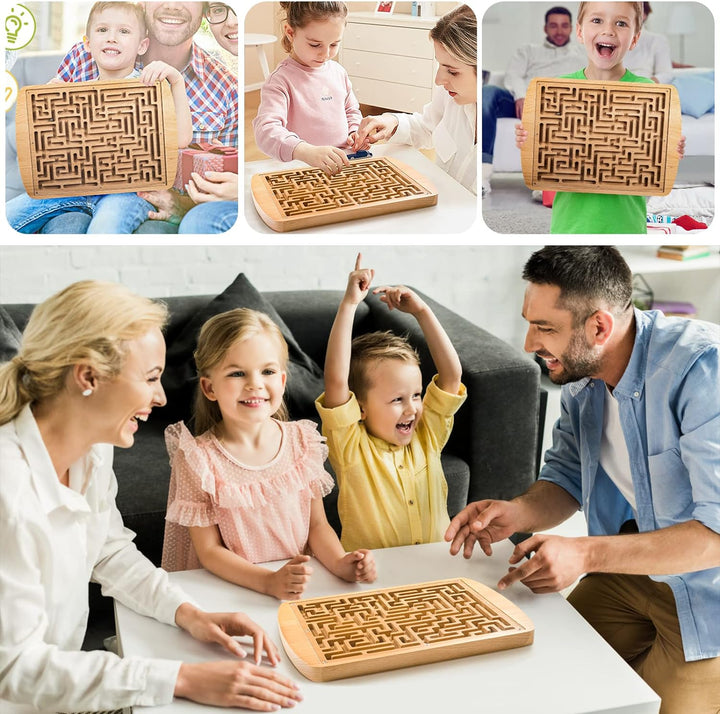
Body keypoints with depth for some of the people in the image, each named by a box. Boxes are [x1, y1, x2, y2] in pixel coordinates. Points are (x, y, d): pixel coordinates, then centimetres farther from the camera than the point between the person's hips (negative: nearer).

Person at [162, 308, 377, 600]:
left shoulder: (302, 441, 2)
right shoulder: (197, 457, -9)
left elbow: (317, 524, 7)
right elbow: (209, 551, -8)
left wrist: (340, 563, -12)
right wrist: (268, 581, -22)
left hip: (304, 585, 3)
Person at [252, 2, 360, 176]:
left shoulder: (338, 71, 10)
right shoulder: (281, 79, -11)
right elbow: (266, 130, -26)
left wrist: (355, 132, 4)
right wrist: (306, 151, -43)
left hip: (341, 164, 5)